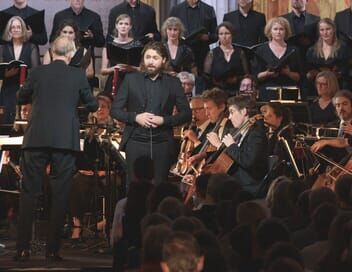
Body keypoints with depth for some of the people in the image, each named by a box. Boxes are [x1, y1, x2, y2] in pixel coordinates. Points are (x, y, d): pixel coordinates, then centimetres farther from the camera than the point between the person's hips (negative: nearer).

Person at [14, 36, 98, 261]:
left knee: (29, 193, 5)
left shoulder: (38, 73, 3)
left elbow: (21, 98, 17)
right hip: (65, 140, -1)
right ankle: (53, 249, 2)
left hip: (36, 139, 1)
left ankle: (23, 248, 0)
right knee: (60, 195, 4)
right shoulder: (78, 76, -1)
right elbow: (93, 105, 8)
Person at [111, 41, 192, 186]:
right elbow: (115, 110, 6)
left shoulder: (173, 83, 7)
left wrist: (164, 120, -10)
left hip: (162, 143, 0)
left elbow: (186, 113, 6)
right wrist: (135, 117, -12)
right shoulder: (130, 79, 7)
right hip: (136, 142, 0)